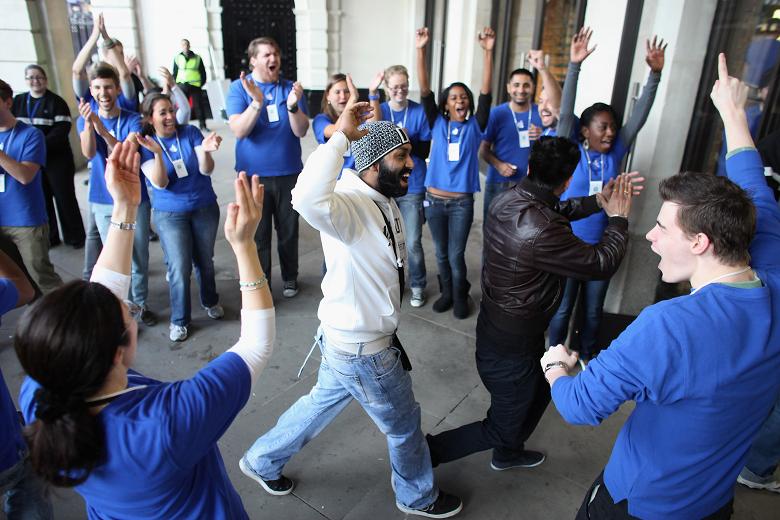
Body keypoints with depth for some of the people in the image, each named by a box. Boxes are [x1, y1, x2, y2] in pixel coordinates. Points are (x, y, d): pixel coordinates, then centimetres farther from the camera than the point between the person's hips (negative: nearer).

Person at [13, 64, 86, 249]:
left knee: (65, 197, 1)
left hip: (56, 159, -4)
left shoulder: (56, 102, -2)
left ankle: (74, 237, 12)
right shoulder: (18, 102, 12)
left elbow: (62, 128, -12)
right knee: (41, 199, 9)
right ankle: (49, 237, 20)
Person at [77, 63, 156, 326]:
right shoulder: (84, 120, 0)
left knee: (139, 255, 9)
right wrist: (88, 123, -37)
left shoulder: (133, 120, -6)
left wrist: (103, 130, -38)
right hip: (103, 202, 1)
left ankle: (140, 303, 27)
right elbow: (88, 152, -19)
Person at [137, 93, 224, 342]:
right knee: (179, 268, -3)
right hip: (170, 214, -1)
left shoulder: (190, 132, -5)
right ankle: (179, 319, 15)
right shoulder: (146, 144, -6)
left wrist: (205, 150, -34)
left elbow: (207, 170, -13)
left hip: (205, 208, 1)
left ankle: (210, 301, 38)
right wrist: (157, 153, -33)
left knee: (205, 260, 12)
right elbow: (159, 183, -17)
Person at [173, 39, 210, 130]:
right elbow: (175, 73, 12)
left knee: (199, 105, -1)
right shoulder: (177, 58, 8)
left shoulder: (197, 58, 5)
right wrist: (175, 85, 3)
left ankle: (203, 125, 5)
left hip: (195, 85, -1)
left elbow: (203, 72, 9)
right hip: (182, 85, 1)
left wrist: (201, 83, 0)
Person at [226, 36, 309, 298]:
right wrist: (257, 102, -31)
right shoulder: (239, 88, -4)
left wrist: (293, 105, -27)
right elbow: (239, 131, -16)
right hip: (253, 174, -1)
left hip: (288, 173, 2)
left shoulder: (291, 88, 0)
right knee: (258, 234, 6)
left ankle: (290, 277, 34)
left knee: (288, 230, 14)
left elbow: (301, 131, -8)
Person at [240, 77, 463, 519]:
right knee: (404, 423, 15)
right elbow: (309, 198, -53)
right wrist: (341, 135, -44)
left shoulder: (383, 201, 1)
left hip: (350, 338, 9)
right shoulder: (348, 205, -29)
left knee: (322, 403, 28)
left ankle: (263, 462, 50)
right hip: (362, 349, -9)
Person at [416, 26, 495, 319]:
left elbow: (486, 92, -12)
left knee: (456, 255, 6)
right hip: (434, 200, 1)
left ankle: (460, 297, 28)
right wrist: (421, 51, -20)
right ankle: (447, 292, 35)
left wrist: (488, 52, -22)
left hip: (462, 202, -1)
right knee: (441, 253, 15)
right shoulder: (438, 124, 1)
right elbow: (424, 91, -9)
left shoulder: (475, 126, 0)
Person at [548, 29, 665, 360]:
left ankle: (586, 355, 39)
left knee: (593, 310, 18)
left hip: (601, 247, 4)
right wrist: (574, 66, -27)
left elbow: (638, 118, -4)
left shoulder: (615, 155, 0)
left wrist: (655, 74, -13)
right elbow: (565, 114, -20)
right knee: (562, 308, 10)